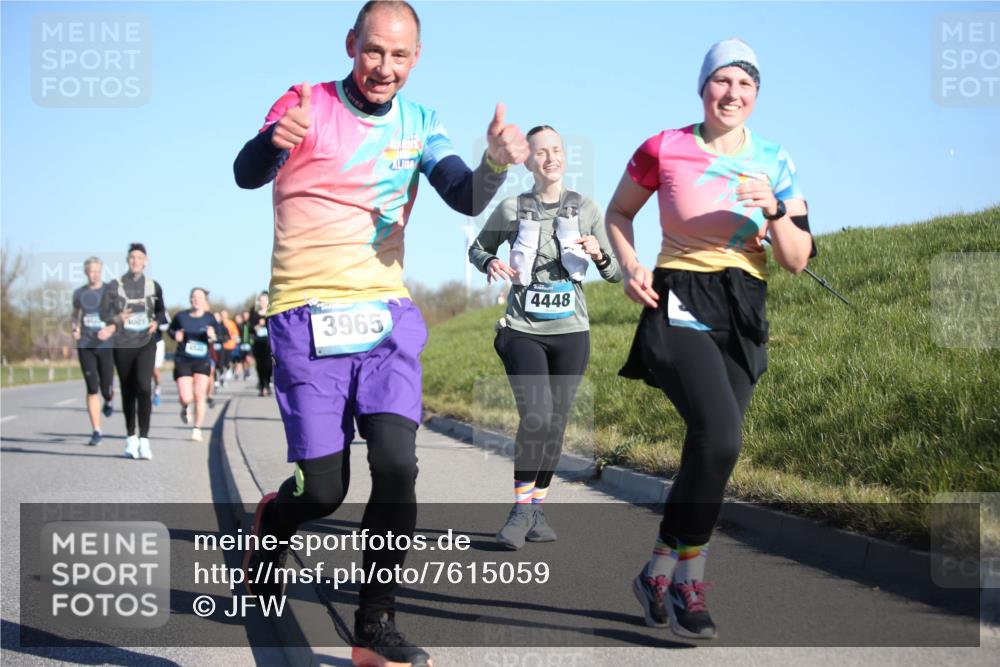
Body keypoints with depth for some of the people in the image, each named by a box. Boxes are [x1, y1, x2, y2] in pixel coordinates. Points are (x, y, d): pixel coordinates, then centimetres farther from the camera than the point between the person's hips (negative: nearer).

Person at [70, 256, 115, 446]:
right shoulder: (79, 293, 7)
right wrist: (75, 328, 4)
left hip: (106, 345, -1)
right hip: (85, 345, 2)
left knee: (106, 390, 0)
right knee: (92, 389, -5)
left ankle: (109, 401, 39)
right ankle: (96, 431, 1)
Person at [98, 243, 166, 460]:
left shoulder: (153, 286, 6)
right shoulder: (115, 286, 2)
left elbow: (161, 311, 18)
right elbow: (104, 312, 3)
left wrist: (156, 322, -3)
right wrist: (116, 319, -17)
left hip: (146, 344, -1)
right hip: (123, 344, 1)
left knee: (144, 387, -17)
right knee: (128, 391, 7)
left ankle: (144, 439, -18)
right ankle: (131, 438, 20)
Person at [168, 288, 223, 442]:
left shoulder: (209, 318, 0)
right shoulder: (181, 317, 1)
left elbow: (219, 334, 9)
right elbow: (170, 330, 17)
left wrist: (213, 336, -13)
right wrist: (175, 335, -5)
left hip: (202, 361, 0)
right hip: (183, 361, 0)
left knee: (199, 396, -6)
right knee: (186, 398, -10)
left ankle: (197, 429, 8)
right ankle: (185, 408, 29)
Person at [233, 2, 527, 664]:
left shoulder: (419, 124, 8)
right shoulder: (307, 103, -4)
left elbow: (467, 200, -3)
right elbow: (246, 175, -19)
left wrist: (496, 161, -26)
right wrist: (276, 139, -43)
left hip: (387, 313, 3)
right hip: (307, 316, -3)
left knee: (397, 466, -13)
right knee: (323, 490, -3)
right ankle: (273, 518, 33)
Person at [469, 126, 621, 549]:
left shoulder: (586, 209, 4)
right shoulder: (511, 209, 0)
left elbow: (615, 274, 7)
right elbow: (477, 248, 16)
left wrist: (599, 255, -15)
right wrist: (490, 263, -6)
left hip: (571, 331, 2)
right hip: (523, 330, -2)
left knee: (556, 423, 6)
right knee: (536, 415, -19)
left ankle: (536, 508, 21)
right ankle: (521, 509, -7)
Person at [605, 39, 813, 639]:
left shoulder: (774, 162, 4)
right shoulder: (664, 150, -4)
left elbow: (797, 261, 3)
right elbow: (619, 212, 12)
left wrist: (775, 210, -15)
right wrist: (630, 264, -6)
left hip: (744, 315, 5)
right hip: (680, 306, -5)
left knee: (711, 449, 6)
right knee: (720, 436, -25)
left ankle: (661, 572, 25)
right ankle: (688, 576, -9)